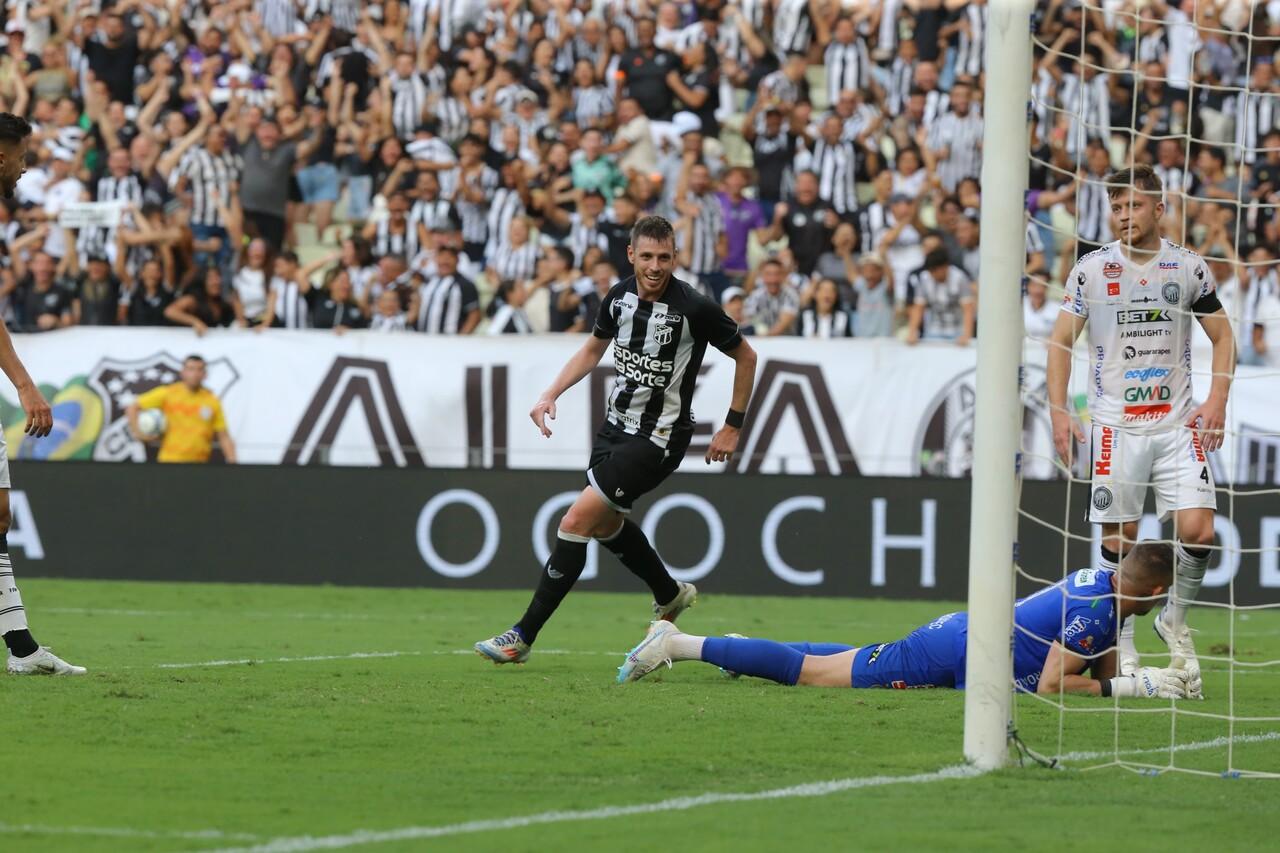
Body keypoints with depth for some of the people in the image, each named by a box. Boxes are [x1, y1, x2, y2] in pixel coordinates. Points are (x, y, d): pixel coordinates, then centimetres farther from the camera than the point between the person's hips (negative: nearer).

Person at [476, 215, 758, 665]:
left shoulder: (694, 308, -20)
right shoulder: (619, 296, -2)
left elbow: (745, 356, -4)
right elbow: (594, 348, 17)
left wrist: (733, 426, -1)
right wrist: (551, 395, 4)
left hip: (658, 438, -8)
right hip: (617, 423, 8)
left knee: (577, 521, -14)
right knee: (605, 524, 23)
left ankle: (524, 635, -9)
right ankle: (671, 595, 49)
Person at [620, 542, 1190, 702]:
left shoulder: (1102, 584, 8)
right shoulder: (1093, 609, -22)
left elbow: (1101, 668, 19)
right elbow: (1050, 686, -24)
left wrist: (1158, 677, 2)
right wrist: (1129, 687, -22)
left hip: (957, 632, 8)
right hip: (951, 658, -8)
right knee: (811, 672, -1)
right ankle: (677, 645, 1)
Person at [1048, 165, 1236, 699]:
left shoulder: (1189, 267, 4)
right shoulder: (1091, 269, 0)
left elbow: (1222, 336, 12)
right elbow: (1061, 340, 1)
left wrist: (1217, 400, -3)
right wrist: (1059, 412, -10)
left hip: (1178, 423, 1)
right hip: (1116, 425, -1)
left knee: (1197, 531, -11)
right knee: (1118, 541, -1)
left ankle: (1175, 619, 15)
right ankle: (1121, 647, 13)